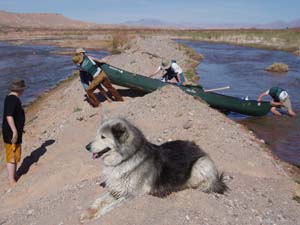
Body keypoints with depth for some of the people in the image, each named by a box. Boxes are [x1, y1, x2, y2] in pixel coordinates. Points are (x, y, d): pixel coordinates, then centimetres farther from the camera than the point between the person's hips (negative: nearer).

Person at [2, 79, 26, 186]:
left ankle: (14, 176, 35)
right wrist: (15, 131, -27)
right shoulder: (12, 99, -20)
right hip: (11, 133, -10)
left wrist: (19, 128, 26)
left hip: (15, 131, 10)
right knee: (12, 157, 0)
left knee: (16, 155, 21)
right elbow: (9, 116, -27)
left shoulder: (13, 98, 11)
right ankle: (12, 181, 10)